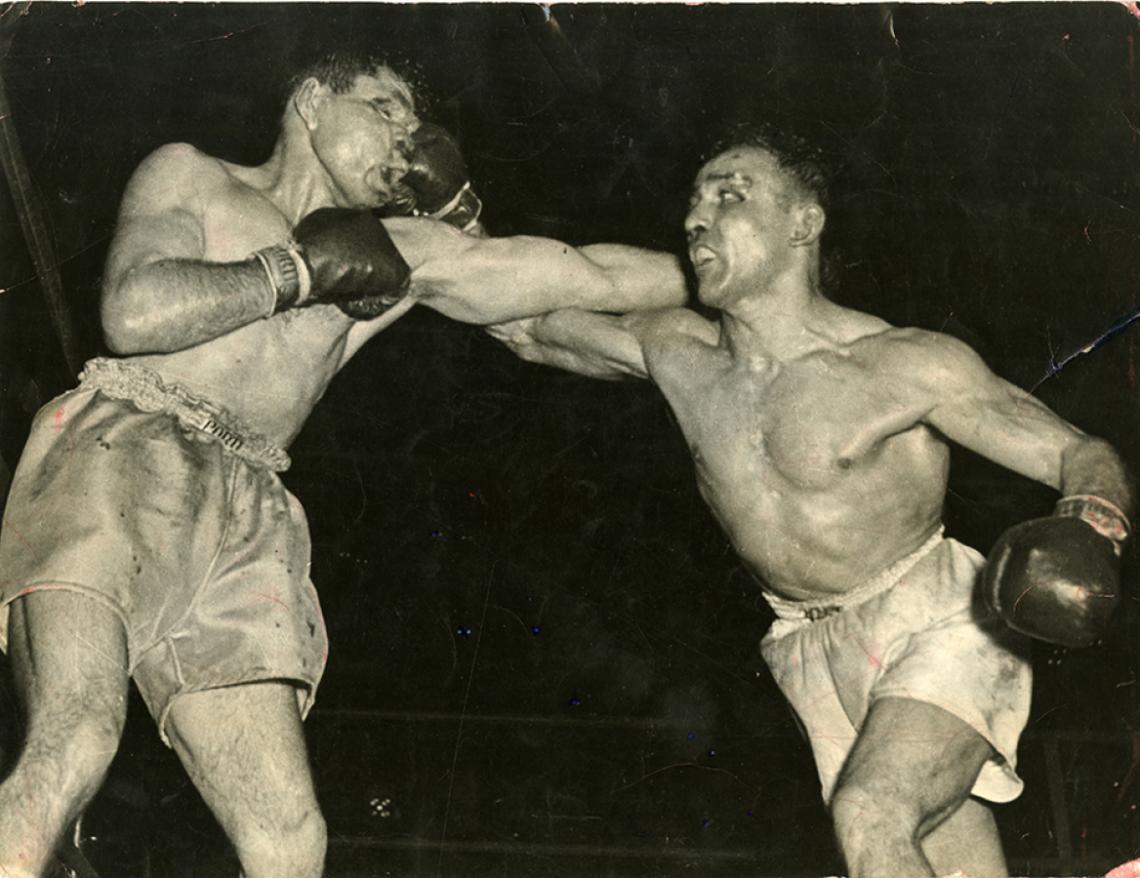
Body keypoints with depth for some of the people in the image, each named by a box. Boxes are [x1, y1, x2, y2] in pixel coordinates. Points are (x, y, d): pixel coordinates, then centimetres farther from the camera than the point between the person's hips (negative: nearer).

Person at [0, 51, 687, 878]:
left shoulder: (401, 253, 24)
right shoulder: (190, 176, 15)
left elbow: (590, 275, 21)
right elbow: (134, 312, -3)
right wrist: (302, 270, 3)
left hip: (244, 519, 4)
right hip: (121, 456, -4)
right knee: (75, 746, -30)